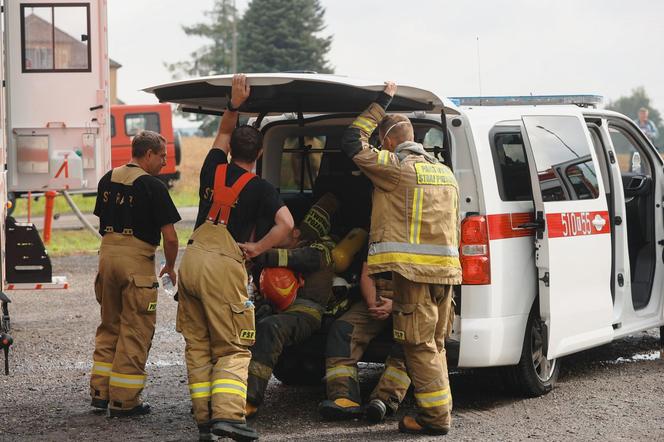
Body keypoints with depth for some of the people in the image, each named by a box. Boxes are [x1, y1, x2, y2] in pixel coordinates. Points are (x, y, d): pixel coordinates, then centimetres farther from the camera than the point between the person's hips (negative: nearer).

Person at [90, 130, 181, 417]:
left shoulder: (107, 180, 11)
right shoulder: (153, 186, -10)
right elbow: (169, 236, -10)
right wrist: (170, 268, 5)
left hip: (107, 253, 7)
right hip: (137, 261, -7)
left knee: (109, 326, 18)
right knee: (135, 331, 2)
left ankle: (100, 391, 20)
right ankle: (124, 400, 4)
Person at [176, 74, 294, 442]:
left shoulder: (213, 170, 12)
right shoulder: (260, 188, -1)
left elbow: (222, 135, 32)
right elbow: (285, 223, -17)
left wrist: (234, 104, 25)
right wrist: (256, 249, -7)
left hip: (192, 259, 5)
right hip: (224, 266, -5)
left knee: (197, 346, 11)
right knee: (233, 349, 0)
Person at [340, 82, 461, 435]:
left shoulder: (398, 167, -7)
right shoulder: (445, 172, 19)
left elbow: (352, 144, -4)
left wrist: (380, 103, 4)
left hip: (414, 270, -8)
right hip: (445, 269, 8)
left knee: (419, 344, -3)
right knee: (433, 343, 16)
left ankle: (435, 416, -4)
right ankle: (439, 410, 18)